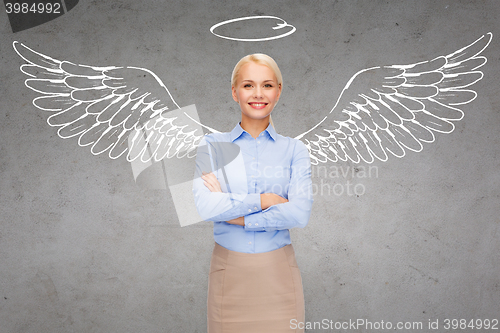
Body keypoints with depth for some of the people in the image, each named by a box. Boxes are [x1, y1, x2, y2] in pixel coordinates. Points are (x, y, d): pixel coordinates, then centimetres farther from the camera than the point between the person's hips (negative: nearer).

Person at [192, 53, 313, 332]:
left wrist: (230, 212, -12)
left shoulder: (294, 149, 2)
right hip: (229, 269, 0)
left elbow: (300, 214, -12)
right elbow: (203, 206, -13)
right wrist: (263, 199, -13)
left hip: (278, 270, 0)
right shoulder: (212, 146, 2)